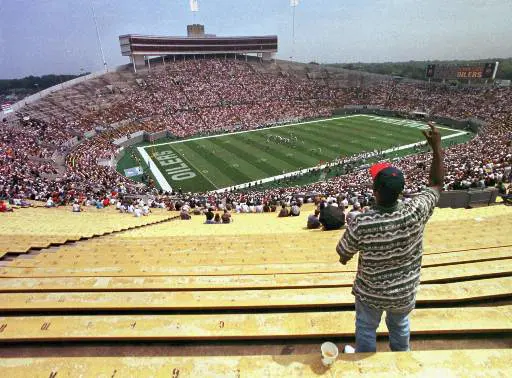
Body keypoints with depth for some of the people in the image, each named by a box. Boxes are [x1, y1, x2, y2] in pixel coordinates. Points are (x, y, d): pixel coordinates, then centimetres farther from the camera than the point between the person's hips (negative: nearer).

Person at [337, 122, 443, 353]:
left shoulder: (361, 223, -33)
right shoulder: (415, 214, -27)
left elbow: (344, 254, -16)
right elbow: (436, 184, -9)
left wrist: (345, 258, 8)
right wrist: (436, 146, -6)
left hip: (370, 292, -3)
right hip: (404, 292, 3)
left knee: (366, 330, 24)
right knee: (400, 326, 32)